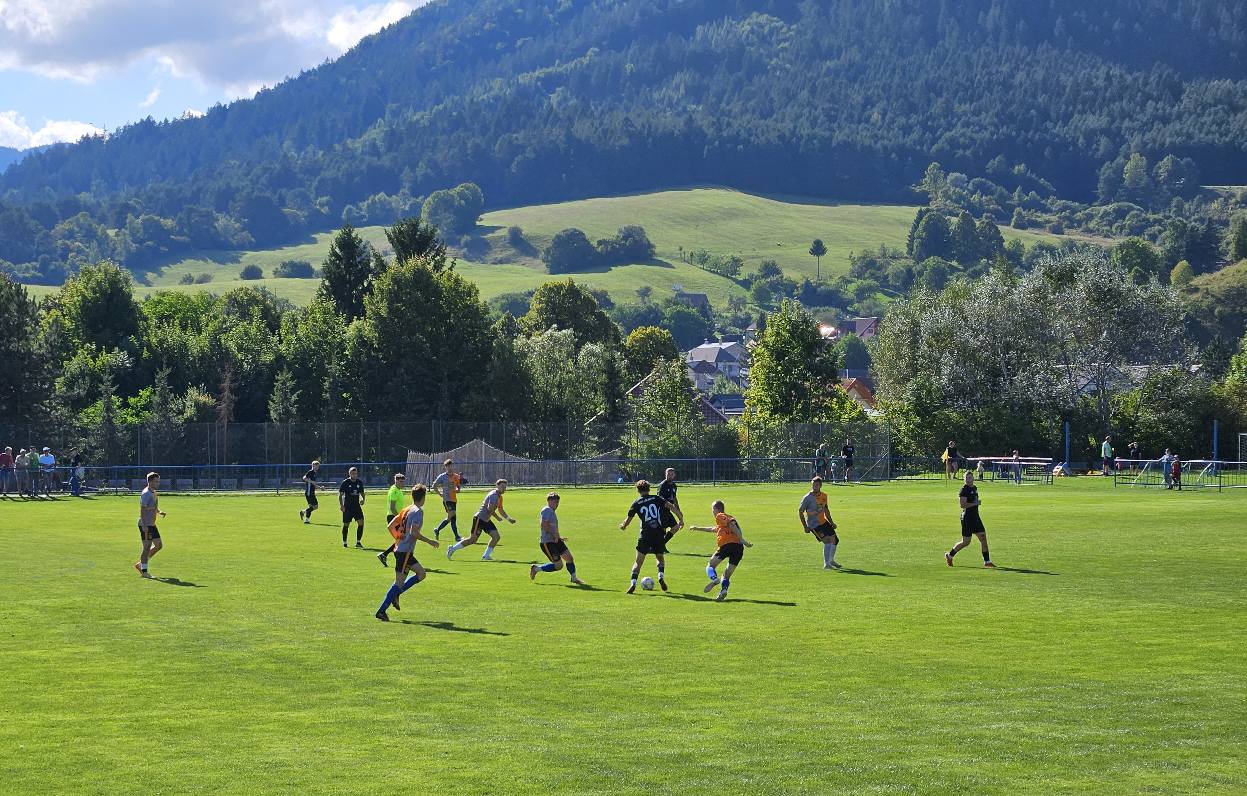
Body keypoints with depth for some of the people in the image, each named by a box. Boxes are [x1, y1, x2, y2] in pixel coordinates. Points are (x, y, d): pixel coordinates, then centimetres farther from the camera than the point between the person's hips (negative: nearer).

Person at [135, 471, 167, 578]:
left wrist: (159, 512, 6)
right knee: (147, 547, -6)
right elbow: (142, 510, -20)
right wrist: (144, 526, -24)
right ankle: (144, 571, 3)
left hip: (152, 525, 10)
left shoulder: (154, 493, 14)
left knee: (159, 545, 10)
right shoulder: (146, 494, -15)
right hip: (145, 525, -10)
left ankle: (140, 564, 20)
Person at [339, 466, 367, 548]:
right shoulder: (345, 482, -5)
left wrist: (363, 499, -2)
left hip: (357, 506, 3)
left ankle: (358, 542, -4)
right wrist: (341, 505, -12)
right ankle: (344, 542, 18)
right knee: (346, 524, 4)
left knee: (361, 522, -10)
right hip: (347, 507, -3)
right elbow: (340, 494, -3)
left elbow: (362, 493, 19)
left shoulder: (359, 482, 6)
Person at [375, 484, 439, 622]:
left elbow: (390, 526, 14)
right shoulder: (418, 512, -12)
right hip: (405, 551, -9)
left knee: (421, 574, 13)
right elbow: (414, 532, -23)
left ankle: (395, 594, 7)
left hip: (399, 548, 9)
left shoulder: (406, 510, 14)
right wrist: (429, 541, -14)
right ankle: (382, 610, -8)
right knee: (399, 582, -7)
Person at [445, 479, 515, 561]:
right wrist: (497, 517, -14)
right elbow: (490, 508, -27)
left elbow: (501, 510, 26)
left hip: (486, 520, 9)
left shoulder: (499, 497, 14)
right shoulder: (494, 495, -16)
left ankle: (486, 556, 3)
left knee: (496, 536, -3)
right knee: (473, 540, -7)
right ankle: (452, 548, 7)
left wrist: (509, 519, 20)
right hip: (479, 518, -9)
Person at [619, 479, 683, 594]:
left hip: (645, 535, -1)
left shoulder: (636, 503, 6)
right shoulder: (656, 499, 7)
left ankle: (633, 583, -10)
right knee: (660, 557, 22)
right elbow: (671, 506, -6)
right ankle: (661, 576, -2)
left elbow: (628, 521, 11)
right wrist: (681, 518, -3)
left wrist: (623, 526, 32)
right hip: (659, 533, 1)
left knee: (639, 561, 4)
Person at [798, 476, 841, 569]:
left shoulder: (824, 496, 5)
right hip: (814, 525, -7)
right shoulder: (808, 498, -15)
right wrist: (805, 526, -14)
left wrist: (831, 522, 17)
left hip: (824, 522, 7)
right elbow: (800, 512, -9)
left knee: (835, 540, 10)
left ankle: (831, 560, 33)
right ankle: (826, 564, -10)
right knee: (827, 540, -19)